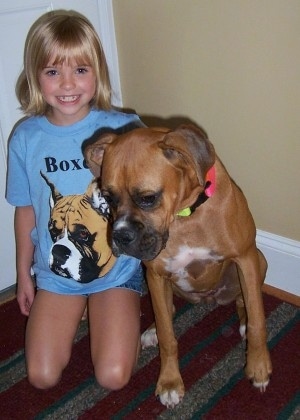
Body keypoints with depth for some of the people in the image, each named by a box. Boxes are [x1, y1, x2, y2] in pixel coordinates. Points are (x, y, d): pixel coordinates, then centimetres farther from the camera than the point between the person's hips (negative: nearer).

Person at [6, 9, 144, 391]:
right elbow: (26, 209, 4)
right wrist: (23, 273, 11)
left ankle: (113, 309, 21)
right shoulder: (26, 138, -7)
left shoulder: (125, 129, -14)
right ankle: (76, 311, 26)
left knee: (113, 377, -8)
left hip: (117, 270, -2)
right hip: (54, 273, 2)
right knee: (42, 377, 0)